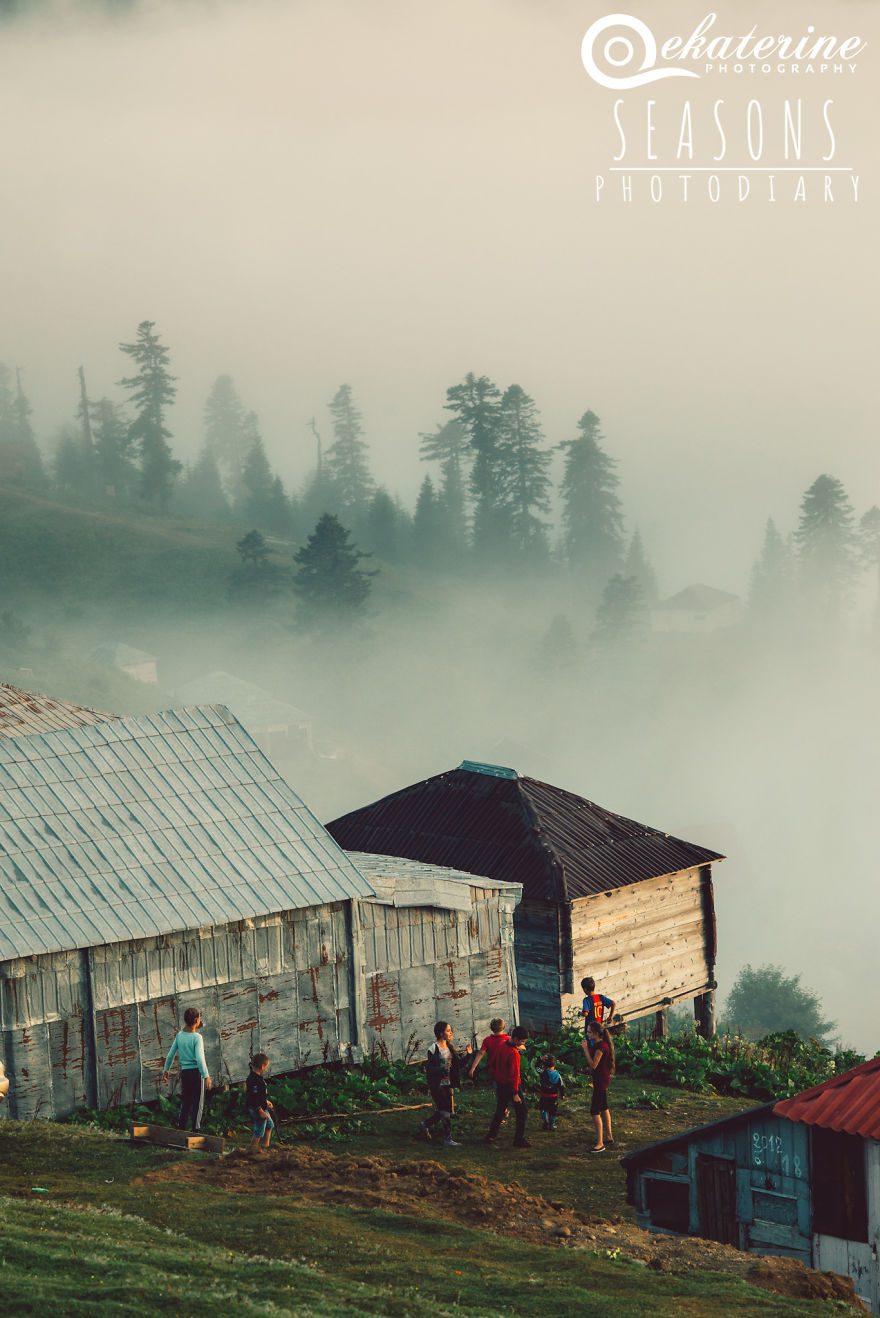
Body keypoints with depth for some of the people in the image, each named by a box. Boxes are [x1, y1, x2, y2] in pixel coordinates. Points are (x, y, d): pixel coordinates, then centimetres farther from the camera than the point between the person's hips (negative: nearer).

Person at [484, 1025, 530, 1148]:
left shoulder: (503, 1046, 0)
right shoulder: (513, 1053, -26)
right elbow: (514, 1074, -24)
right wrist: (515, 1094, -21)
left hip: (501, 1084, 8)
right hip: (512, 1086, -8)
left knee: (500, 1110, 19)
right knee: (522, 1111, 3)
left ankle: (490, 1137, 22)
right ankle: (519, 1139, 4)